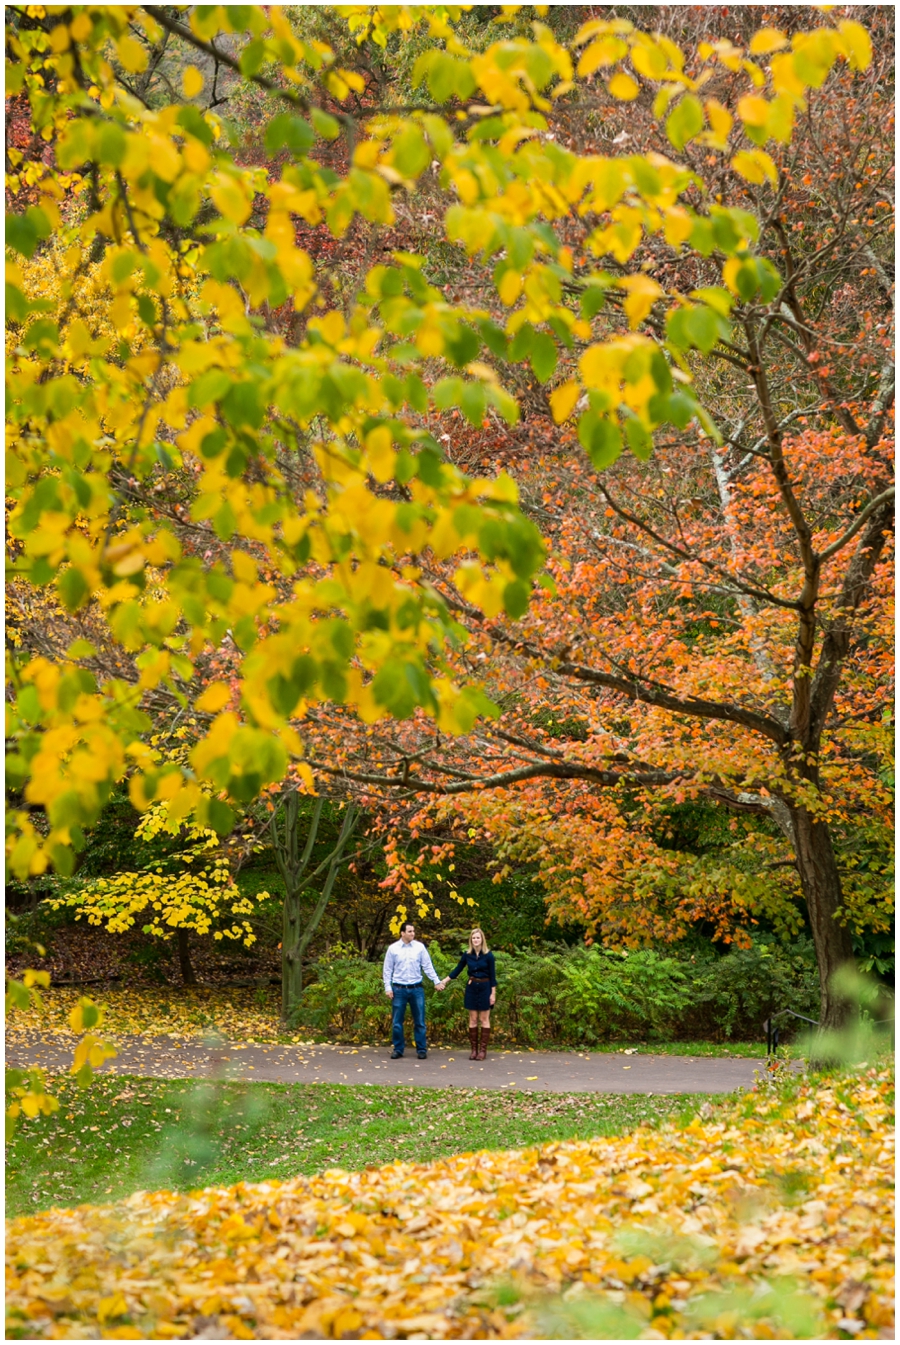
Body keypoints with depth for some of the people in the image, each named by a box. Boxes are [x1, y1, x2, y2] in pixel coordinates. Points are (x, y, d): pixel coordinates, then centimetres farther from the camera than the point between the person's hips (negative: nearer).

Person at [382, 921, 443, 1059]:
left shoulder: (420, 947, -1)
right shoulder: (393, 949, -2)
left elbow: (428, 967, 2)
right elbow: (387, 970, 2)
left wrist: (437, 982, -3)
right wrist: (388, 987, -3)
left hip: (416, 989, 0)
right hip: (399, 989, 0)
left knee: (419, 1021, 5)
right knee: (397, 1022, 6)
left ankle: (422, 1050, 14)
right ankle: (398, 1050, 16)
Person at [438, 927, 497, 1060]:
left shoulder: (488, 955, -8)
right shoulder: (467, 954, 1)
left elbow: (492, 975, -6)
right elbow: (457, 970, 10)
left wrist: (493, 993, -8)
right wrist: (444, 981, 3)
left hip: (485, 988, -3)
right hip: (471, 988, 3)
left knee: (484, 1019, 1)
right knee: (473, 1019, 5)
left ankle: (483, 1049, 5)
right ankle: (474, 1049, 9)